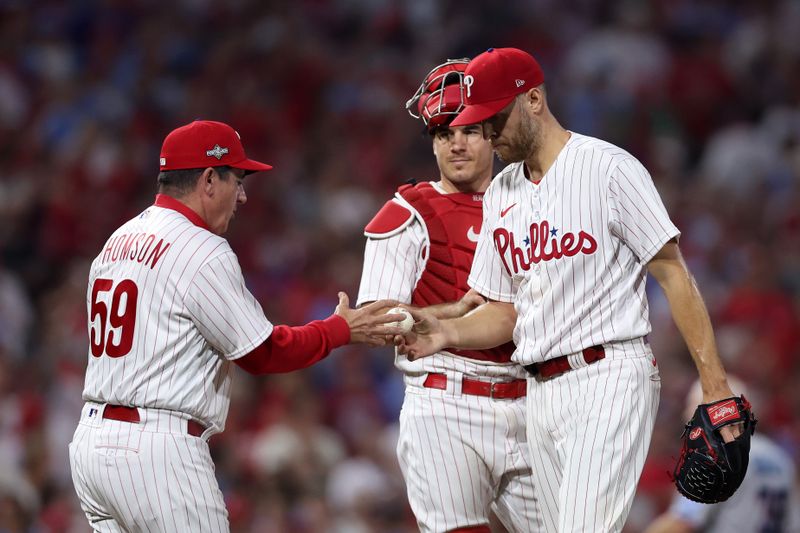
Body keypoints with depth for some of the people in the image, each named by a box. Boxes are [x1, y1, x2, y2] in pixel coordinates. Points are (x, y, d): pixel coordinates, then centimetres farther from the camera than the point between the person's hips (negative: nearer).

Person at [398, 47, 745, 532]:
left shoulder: (609, 168, -4)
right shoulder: (501, 195, 17)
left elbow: (673, 274, -6)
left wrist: (715, 385, -12)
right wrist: (447, 333, -3)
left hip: (610, 378, -7)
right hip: (541, 392, 7)